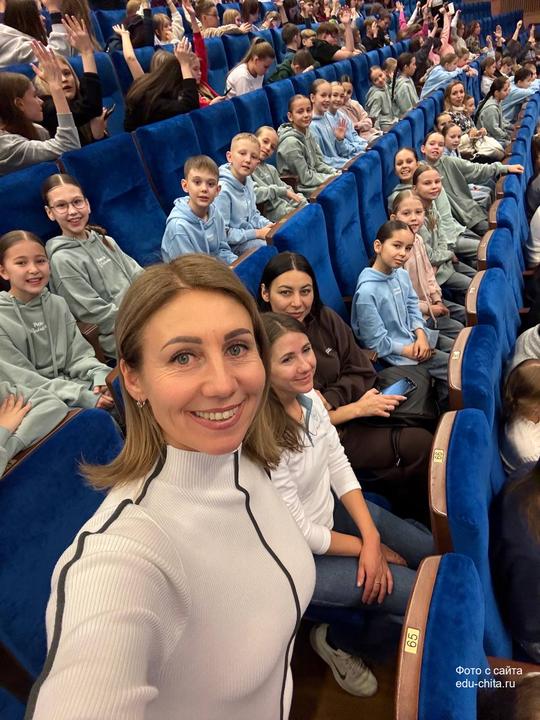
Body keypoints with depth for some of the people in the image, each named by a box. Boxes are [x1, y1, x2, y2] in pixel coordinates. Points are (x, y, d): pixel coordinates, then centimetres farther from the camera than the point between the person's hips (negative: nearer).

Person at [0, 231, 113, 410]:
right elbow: (24, 380, -12)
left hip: (75, 385, 6)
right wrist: (82, 397, -22)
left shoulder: (58, 304, 8)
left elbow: (78, 355, 5)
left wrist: (100, 375, -17)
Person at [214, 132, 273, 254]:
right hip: (233, 245, -9)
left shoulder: (248, 181, 4)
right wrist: (258, 233, -20)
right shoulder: (222, 189, -23)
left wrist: (268, 224, -2)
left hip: (250, 235, 9)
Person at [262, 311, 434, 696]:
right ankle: (335, 639, 21)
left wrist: (371, 537, -13)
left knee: (433, 552, 12)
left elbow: (340, 467, -2)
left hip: (333, 511, 8)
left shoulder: (310, 398, -9)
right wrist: (366, 548, -9)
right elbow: (299, 532, -23)